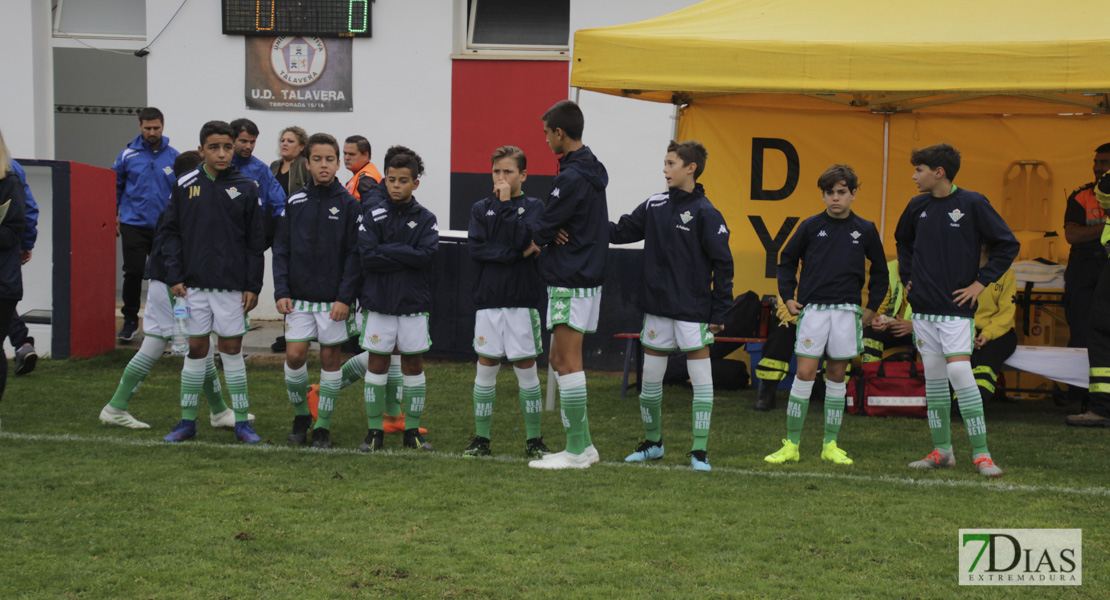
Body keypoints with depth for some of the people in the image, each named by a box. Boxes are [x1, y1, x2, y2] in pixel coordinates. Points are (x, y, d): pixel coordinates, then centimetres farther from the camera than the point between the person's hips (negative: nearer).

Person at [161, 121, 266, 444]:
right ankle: (188, 421, 15)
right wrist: (174, 277, -2)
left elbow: (255, 241, 3)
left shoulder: (246, 188, 0)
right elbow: (172, 232, 6)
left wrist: (253, 286, -2)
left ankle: (242, 421, 11)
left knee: (232, 349, 3)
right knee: (196, 348, 6)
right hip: (194, 283, 1)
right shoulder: (185, 185, 2)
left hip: (232, 284, -1)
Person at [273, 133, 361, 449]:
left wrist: (345, 297, -11)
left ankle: (323, 425, 15)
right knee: (294, 354, -4)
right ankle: (301, 415, 18)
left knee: (330, 356, 4)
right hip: (299, 296, 2)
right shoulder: (294, 202, 4)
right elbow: (281, 249, 7)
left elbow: (354, 254, -4)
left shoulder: (349, 204, -2)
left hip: (334, 300, -2)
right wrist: (281, 291, -3)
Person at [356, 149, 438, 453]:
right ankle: (374, 430, 11)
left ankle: (413, 430, 14)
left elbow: (427, 255, -13)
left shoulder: (425, 219, 2)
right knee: (377, 362, 3)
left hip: (414, 302, 0)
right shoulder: (373, 216, 1)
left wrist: (387, 250, -13)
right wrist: (406, 257, -12)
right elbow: (366, 256, -11)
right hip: (378, 302, 0)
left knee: (413, 363, 5)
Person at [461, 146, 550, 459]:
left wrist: (505, 203, -8)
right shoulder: (481, 208, 9)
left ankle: (534, 440, 10)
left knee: (526, 369, 2)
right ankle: (481, 438, 12)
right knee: (486, 368, 4)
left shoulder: (534, 206, 3)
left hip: (523, 300, -2)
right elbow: (474, 246, -5)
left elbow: (522, 237, -15)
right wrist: (515, 254, -13)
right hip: (488, 300, 2)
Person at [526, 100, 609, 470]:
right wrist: (544, 238, -4)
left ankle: (576, 452, -2)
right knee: (559, 359, 15)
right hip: (587, 275, 10)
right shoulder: (591, 170, 15)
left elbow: (544, 228, -15)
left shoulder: (571, 178, -17)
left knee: (568, 363, -6)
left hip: (572, 282, -10)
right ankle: (583, 444, 17)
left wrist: (533, 243, 6)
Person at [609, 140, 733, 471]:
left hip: (692, 310, -5)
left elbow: (722, 264, -8)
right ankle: (652, 443, 27)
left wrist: (719, 312, -10)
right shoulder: (654, 206, 6)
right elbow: (621, 231, 13)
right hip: (656, 307, 5)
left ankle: (699, 450, 3)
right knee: (650, 378, 11)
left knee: (701, 379, -4)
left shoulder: (705, 213, -9)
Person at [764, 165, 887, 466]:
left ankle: (830, 445, 14)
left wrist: (872, 307, 11)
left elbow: (880, 271, 16)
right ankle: (791, 444, 0)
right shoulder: (810, 226, 2)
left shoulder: (865, 230, 5)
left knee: (837, 375, 7)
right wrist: (788, 297, 6)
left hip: (847, 311, 1)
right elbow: (787, 260, 13)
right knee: (804, 373, -6)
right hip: (812, 308, -1)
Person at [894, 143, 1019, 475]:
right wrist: (908, 276, 15)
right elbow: (903, 242, 27)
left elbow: (1008, 245, -5)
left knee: (960, 372, -14)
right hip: (923, 306, 5)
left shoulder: (972, 204, -8)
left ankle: (981, 453, -8)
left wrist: (981, 282, -8)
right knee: (933, 377, 8)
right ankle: (942, 450, 17)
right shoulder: (918, 206, 7)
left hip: (956, 306, -5)